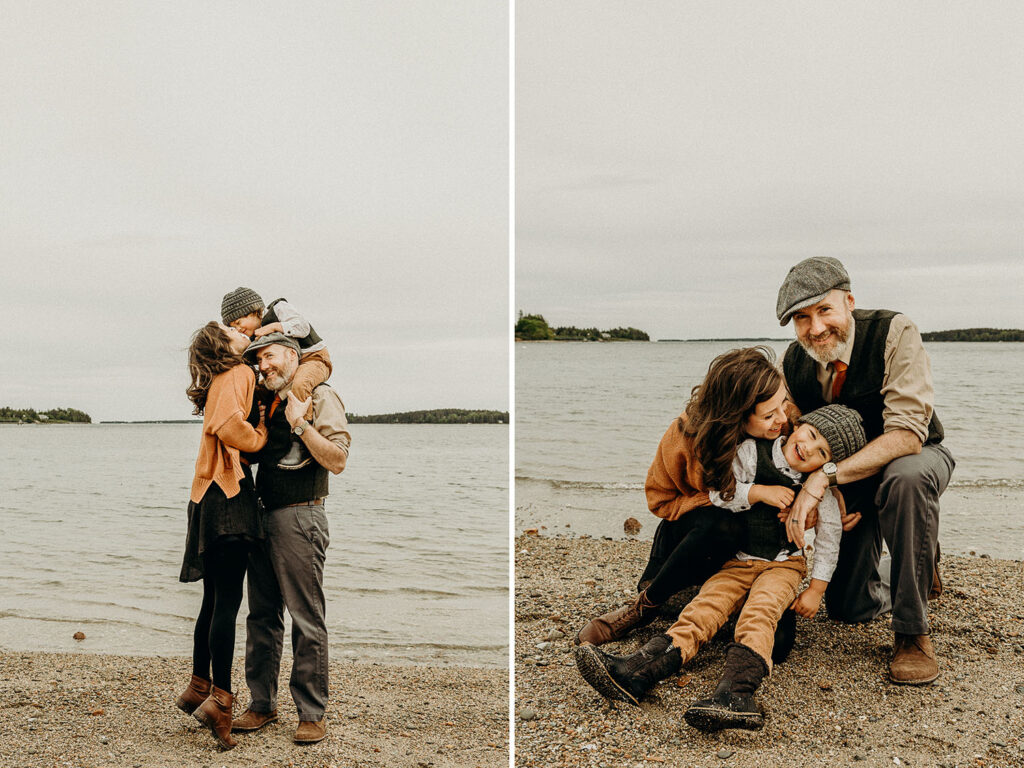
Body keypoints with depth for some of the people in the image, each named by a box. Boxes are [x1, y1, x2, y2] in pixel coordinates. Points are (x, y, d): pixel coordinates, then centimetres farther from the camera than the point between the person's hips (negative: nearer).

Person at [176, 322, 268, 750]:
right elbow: (228, 427, -23)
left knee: (215, 598, 17)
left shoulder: (224, 379, 17)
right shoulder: (239, 374, -9)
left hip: (211, 498, 9)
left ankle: (199, 687, 25)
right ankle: (220, 698, -11)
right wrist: (260, 437, -8)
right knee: (227, 600, -10)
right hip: (228, 494, -9)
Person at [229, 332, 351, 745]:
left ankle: (312, 713, 3)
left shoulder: (319, 396, -5)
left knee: (307, 620, -4)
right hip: (263, 517, 8)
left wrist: (300, 424, -20)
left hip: (299, 517, -8)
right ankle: (262, 704, 21)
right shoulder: (269, 404, 17)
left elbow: (337, 460, -13)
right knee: (262, 616, 11)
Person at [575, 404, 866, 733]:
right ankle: (636, 672, -46)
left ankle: (735, 691, -59)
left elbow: (829, 534, 4)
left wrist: (816, 589, 2)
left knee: (759, 610, -33)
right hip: (738, 562, 2)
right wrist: (758, 492, -21)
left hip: (784, 565, -2)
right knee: (706, 606, -24)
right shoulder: (751, 452, -6)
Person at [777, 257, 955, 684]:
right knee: (848, 609, 2)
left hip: (915, 458, -4)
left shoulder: (894, 335, -26)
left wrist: (826, 476, -40)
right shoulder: (792, 366, -12)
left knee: (905, 477, -42)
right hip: (845, 482, 5)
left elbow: (908, 434, -34)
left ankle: (912, 633, -27)